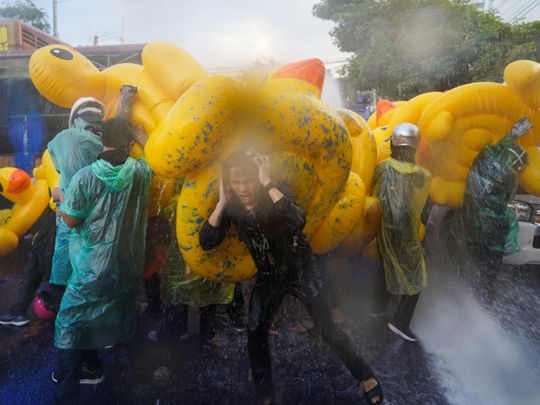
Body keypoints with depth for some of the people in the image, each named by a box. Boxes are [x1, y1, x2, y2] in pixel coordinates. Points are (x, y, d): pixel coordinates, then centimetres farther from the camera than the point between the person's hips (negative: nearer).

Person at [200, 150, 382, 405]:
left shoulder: (276, 192, -23)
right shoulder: (232, 206, -10)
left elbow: (297, 222, -44)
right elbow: (206, 243, -18)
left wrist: (268, 183, -41)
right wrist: (222, 202, -25)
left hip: (300, 269, -4)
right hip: (268, 276, 4)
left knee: (328, 330, 0)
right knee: (255, 333, -3)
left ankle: (365, 376, 25)